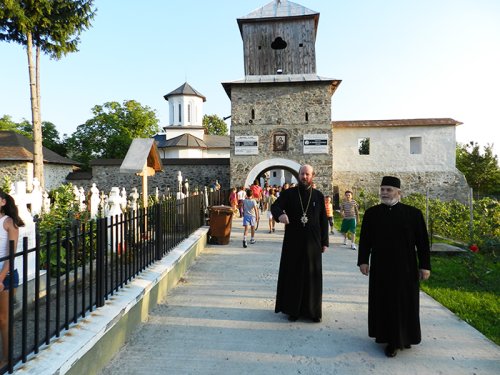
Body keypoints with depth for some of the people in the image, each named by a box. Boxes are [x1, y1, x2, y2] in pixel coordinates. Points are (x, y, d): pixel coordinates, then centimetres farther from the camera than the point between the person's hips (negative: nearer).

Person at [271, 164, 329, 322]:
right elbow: (275, 206, -14)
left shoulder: (318, 196, 5)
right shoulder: (288, 193, 1)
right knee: (292, 275, 5)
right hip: (292, 242, -1)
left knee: (312, 276, 7)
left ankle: (312, 310, 21)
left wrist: (324, 242, 4)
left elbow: (323, 220, 7)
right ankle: (292, 309, 19)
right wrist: (280, 214, -38)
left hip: (312, 242, 1)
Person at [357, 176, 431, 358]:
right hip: (380, 267, 1)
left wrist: (424, 265, -3)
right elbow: (365, 239, 2)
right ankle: (386, 334, 26)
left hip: (405, 267, -1)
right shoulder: (371, 213, 0)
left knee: (404, 303, 9)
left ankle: (403, 337, 27)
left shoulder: (413, 213, -4)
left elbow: (422, 242, -1)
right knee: (383, 302, 9)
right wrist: (363, 260, -3)